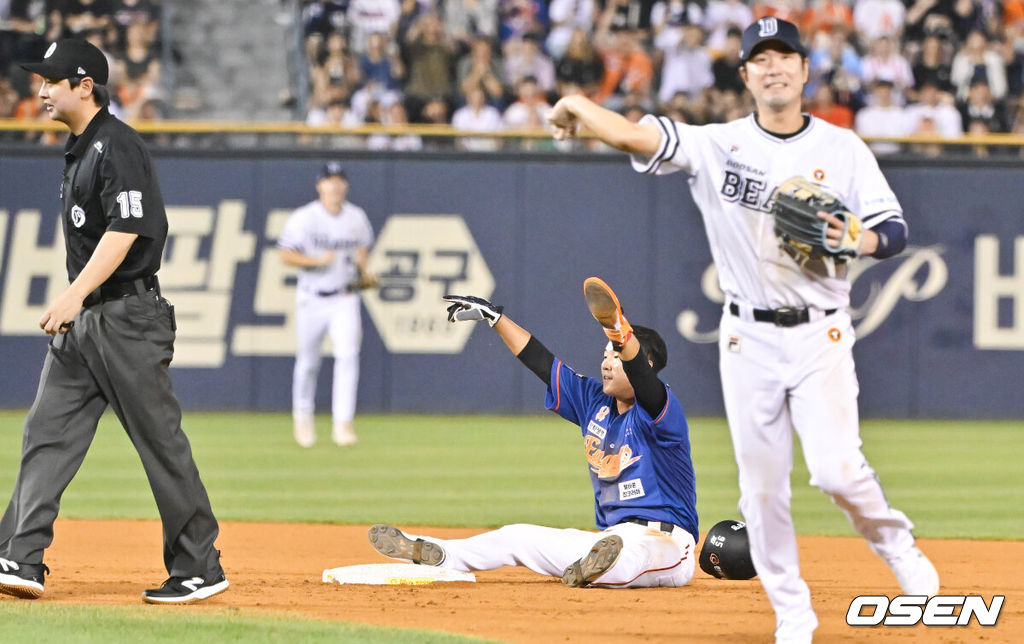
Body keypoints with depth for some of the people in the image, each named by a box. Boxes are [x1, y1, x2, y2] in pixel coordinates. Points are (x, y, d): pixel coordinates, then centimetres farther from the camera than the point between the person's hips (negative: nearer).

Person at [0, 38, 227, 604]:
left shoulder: (117, 145, -13)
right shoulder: (78, 151, 16)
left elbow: (125, 231, -24)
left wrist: (75, 293, -32)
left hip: (126, 315, -10)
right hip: (80, 322, 10)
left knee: (160, 441, -4)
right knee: (46, 434, 2)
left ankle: (199, 568, 3)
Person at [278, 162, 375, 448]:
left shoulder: (357, 217, 4)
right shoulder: (304, 218, -8)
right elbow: (286, 255, -9)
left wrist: (363, 269, -1)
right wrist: (318, 260, -22)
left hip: (344, 299, 1)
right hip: (311, 298, -1)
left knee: (348, 355, -16)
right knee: (308, 361, 9)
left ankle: (342, 424, -17)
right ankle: (302, 417, 33)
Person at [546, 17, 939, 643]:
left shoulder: (843, 148, 2)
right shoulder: (716, 145, 0)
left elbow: (895, 230, 0)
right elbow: (635, 135, -8)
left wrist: (853, 240, -18)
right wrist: (577, 106, -18)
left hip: (820, 334, -1)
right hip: (748, 337, 1)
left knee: (837, 468, -15)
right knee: (762, 484, 1)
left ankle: (896, 545, 14)